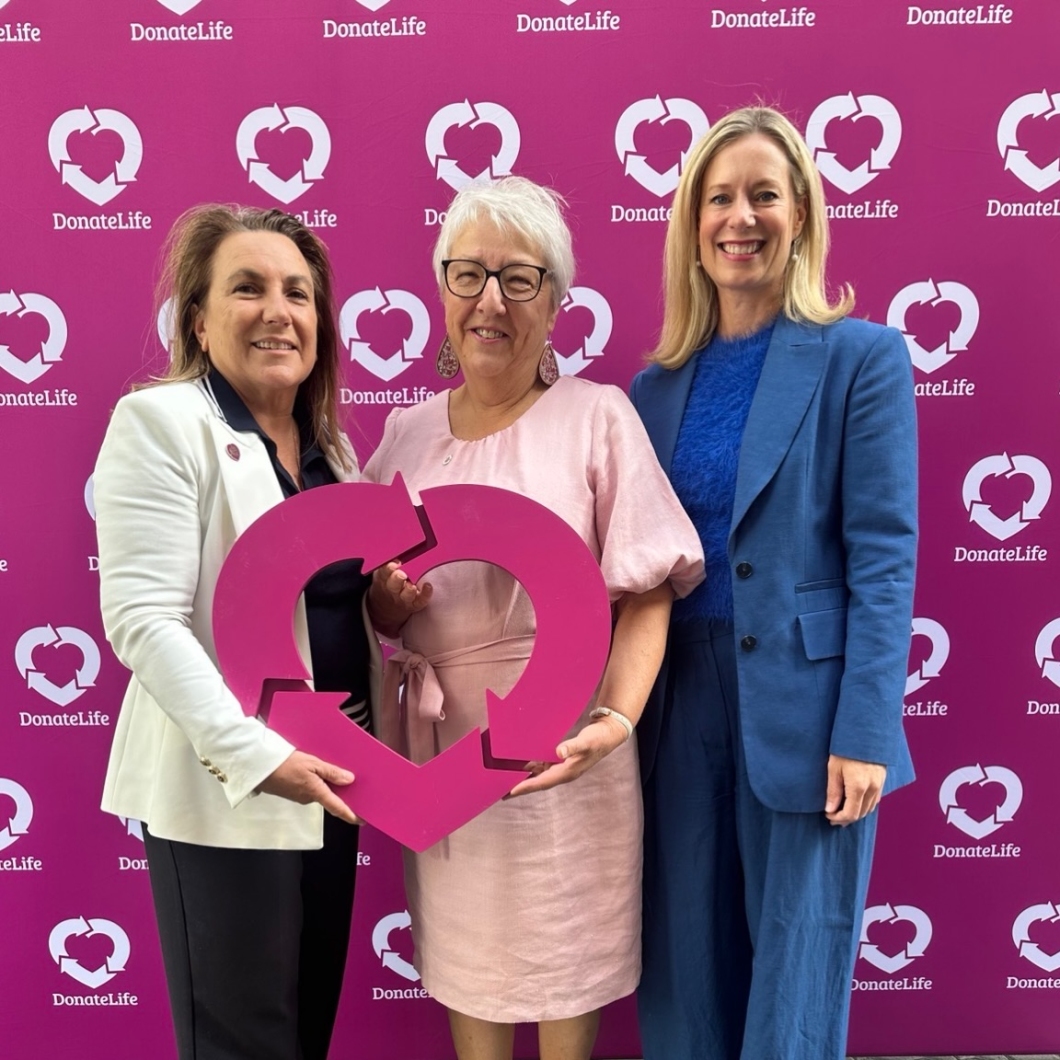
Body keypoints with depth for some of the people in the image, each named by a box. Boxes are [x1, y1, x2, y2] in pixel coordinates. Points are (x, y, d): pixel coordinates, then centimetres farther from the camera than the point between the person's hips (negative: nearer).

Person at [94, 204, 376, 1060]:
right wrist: (254, 754, -23)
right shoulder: (160, 421, -10)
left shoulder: (330, 443, 11)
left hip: (325, 777, 7)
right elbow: (142, 618, -18)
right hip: (224, 787, -7)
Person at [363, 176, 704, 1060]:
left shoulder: (596, 416, -6)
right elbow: (378, 608, 13)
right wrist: (390, 596, -9)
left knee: (563, 971, 11)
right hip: (442, 744, 4)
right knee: (462, 969, 16)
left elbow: (647, 592, -10)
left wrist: (616, 718, -23)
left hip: (559, 743, -4)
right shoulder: (407, 433, 7)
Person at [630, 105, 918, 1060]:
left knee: (796, 981, 7)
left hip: (804, 705, -4)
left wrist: (864, 733, -14)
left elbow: (883, 557, -9)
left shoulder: (861, 357, -4)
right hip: (679, 703, 4)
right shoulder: (658, 384, 8)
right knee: (685, 967, 14)